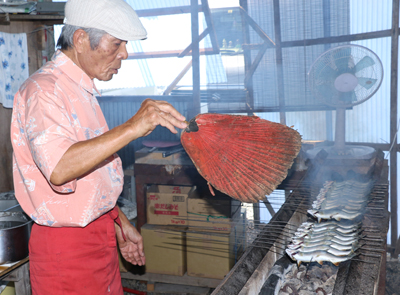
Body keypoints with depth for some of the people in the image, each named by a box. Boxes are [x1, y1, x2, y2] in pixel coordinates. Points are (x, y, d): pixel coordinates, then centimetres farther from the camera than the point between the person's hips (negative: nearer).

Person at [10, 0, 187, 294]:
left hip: (98, 234, 9)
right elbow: (59, 169, -35)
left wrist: (119, 222, 19)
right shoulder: (43, 90, -18)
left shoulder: (82, 90, 13)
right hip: (65, 245, -9)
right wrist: (131, 128, -38)